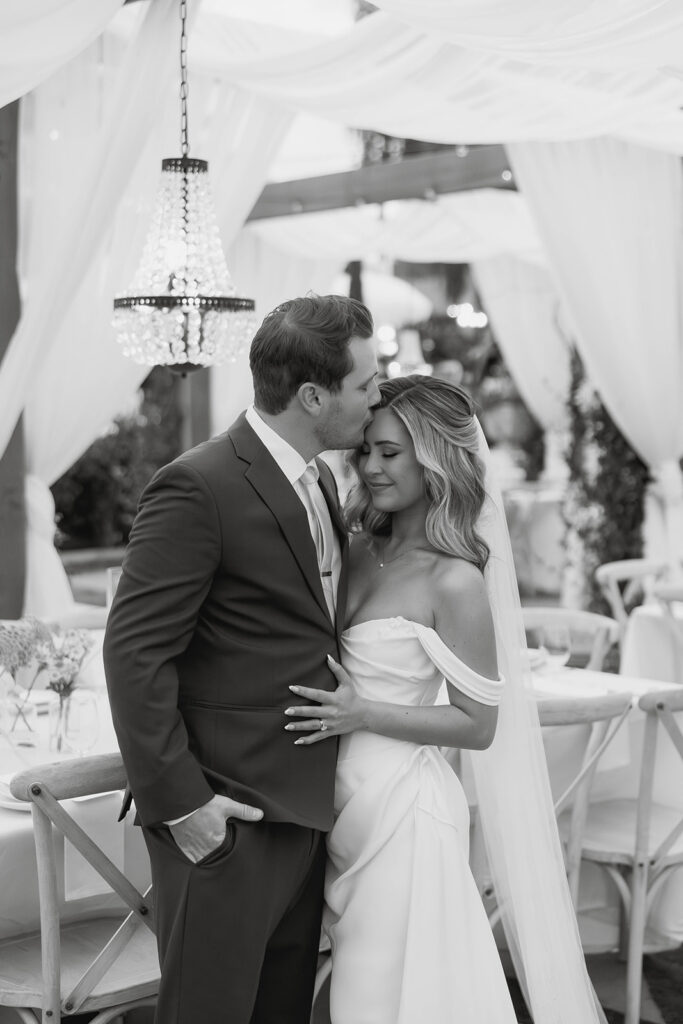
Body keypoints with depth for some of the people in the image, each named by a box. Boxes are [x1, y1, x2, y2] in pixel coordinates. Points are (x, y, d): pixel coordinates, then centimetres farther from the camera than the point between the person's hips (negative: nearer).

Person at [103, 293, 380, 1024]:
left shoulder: (320, 482, 12)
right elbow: (134, 652, -18)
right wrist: (178, 799, -19)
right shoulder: (198, 489, -16)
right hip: (227, 816, -8)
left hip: (304, 805, 8)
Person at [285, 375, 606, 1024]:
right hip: (345, 799, 7)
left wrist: (362, 714, -20)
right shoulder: (362, 548, 3)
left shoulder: (454, 581, -17)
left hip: (401, 810, -7)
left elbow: (478, 726, -12)